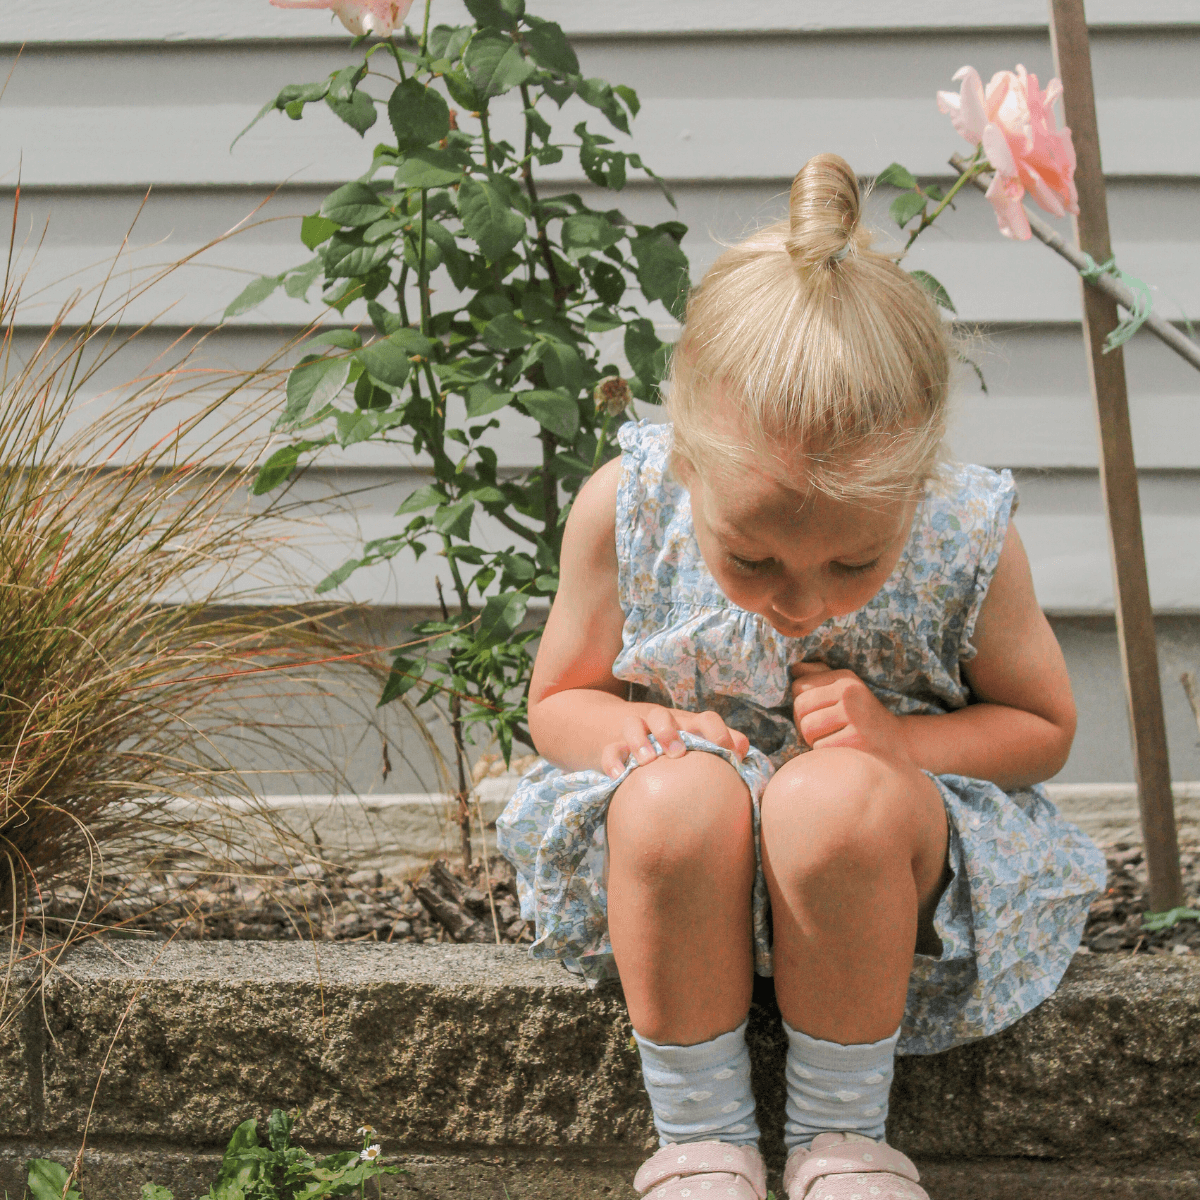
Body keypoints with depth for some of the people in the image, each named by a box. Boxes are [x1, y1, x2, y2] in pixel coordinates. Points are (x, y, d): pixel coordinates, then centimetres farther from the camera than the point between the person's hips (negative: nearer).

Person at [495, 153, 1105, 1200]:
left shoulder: (968, 536, -17)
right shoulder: (625, 509, -15)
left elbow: (1042, 728, 0)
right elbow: (557, 703, 2)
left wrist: (895, 744, -20)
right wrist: (636, 730, -23)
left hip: (880, 853, -1)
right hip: (678, 875, 1)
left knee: (838, 800, -36)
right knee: (676, 797, -35)